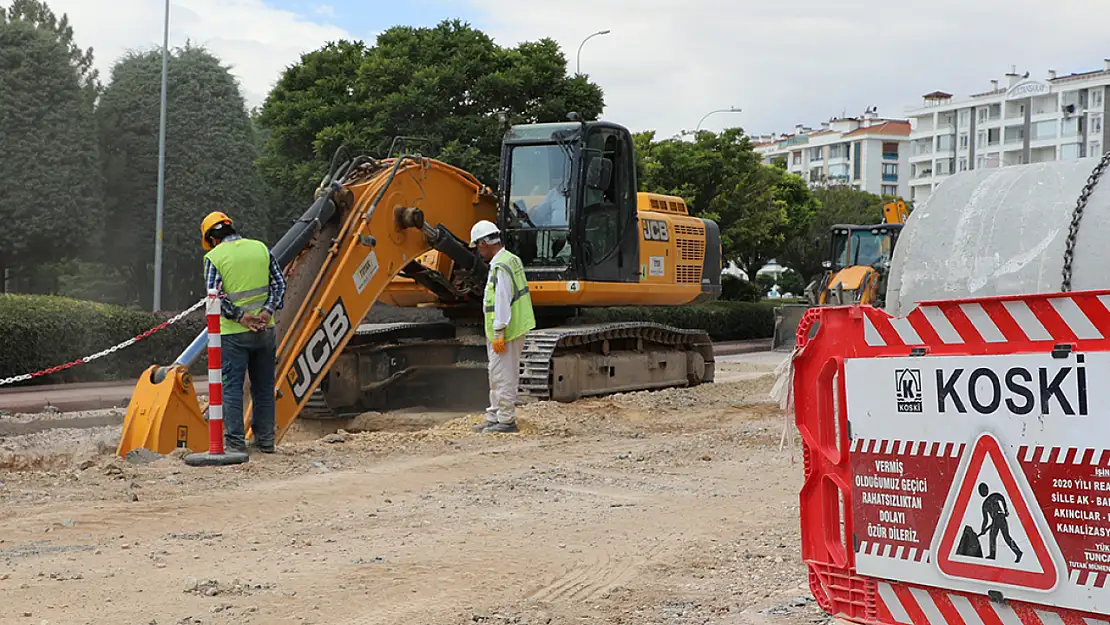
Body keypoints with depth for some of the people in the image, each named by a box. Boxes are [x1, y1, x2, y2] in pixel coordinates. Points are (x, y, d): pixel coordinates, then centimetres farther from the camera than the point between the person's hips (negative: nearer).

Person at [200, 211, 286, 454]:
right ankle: (265, 440, 16)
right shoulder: (261, 249, 8)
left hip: (233, 332, -4)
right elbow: (279, 284, 1)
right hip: (265, 330, 4)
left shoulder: (214, 256, -3)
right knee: (264, 386, 11)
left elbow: (215, 296, -13)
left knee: (231, 387, 1)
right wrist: (267, 312, -7)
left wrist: (240, 316, -13)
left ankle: (235, 441, -4)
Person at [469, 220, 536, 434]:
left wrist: (499, 333, -20)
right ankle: (494, 418, 26)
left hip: (504, 332, -11)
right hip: (514, 329, 11)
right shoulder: (512, 260, 14)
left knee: (503, 377, -4)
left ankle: (506, 421, 2)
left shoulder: (500, 267, -19)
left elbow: (502, 303, -22)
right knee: (497, 377, 17)